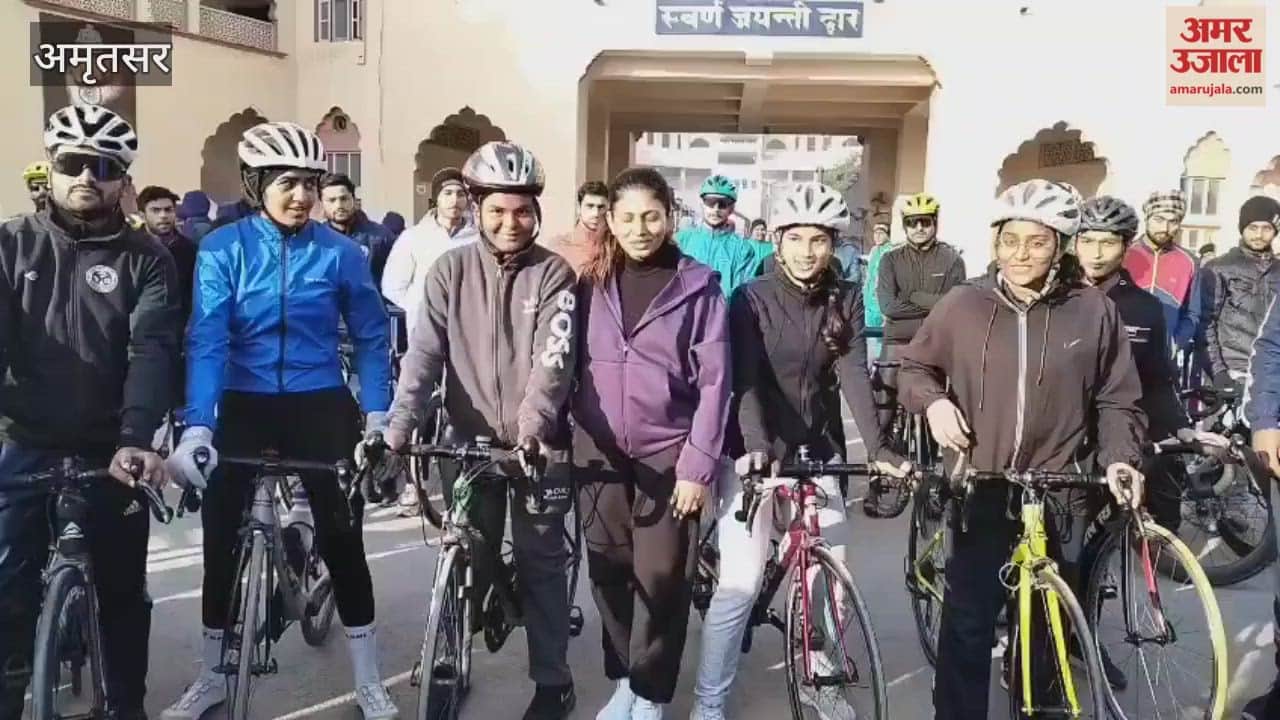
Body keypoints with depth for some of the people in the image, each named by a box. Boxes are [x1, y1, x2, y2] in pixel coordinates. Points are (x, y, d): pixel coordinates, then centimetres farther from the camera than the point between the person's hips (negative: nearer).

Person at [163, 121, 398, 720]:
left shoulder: (339, 252, -6)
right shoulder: (222, 249, -7)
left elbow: (371, 337, 1)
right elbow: (206, 342, -15)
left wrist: (378, 415, -6)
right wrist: (196, 426, -26)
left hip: (321, 406, 0)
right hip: (245, 407, 1)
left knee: (342, 537, 1)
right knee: (221, 539, 7)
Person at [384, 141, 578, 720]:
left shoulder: (554, 274, -3)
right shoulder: (451, 269, 1)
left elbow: (554, 357, -15)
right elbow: (424, 350, -6)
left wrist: (531, 423, -31)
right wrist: (399, 425, -19)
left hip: (538, 444, -1)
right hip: (471, 441, 2)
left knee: (540, 562, 5)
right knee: (466, 561, 9)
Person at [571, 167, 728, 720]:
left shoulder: (697, 286, -4)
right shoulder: (591, 283, 5)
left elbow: (714, 382, -6)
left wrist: (699, 466, -11)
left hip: (668, 454, -3)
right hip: (599, 453, 3)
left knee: (661, 579, 1)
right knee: (609, 573, 9)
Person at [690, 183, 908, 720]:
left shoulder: (845, 300, 0)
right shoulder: (752, 298, -9)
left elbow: (854, 376, -10)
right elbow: (746, 380, -19)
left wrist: (878, 449, -23)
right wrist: (757, 445, -35)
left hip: (818, 450, 4)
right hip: (755, 449, -3)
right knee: (741, 581, -10)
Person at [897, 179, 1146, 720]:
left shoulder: (1094, 311, -1)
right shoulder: (962, 305, -2)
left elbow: (1116, 400, 5)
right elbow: (913, 368, 10)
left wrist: (1120, 458, -10)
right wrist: (933, 400, -9)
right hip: (981, 491, 0)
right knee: (968, 622, 3)